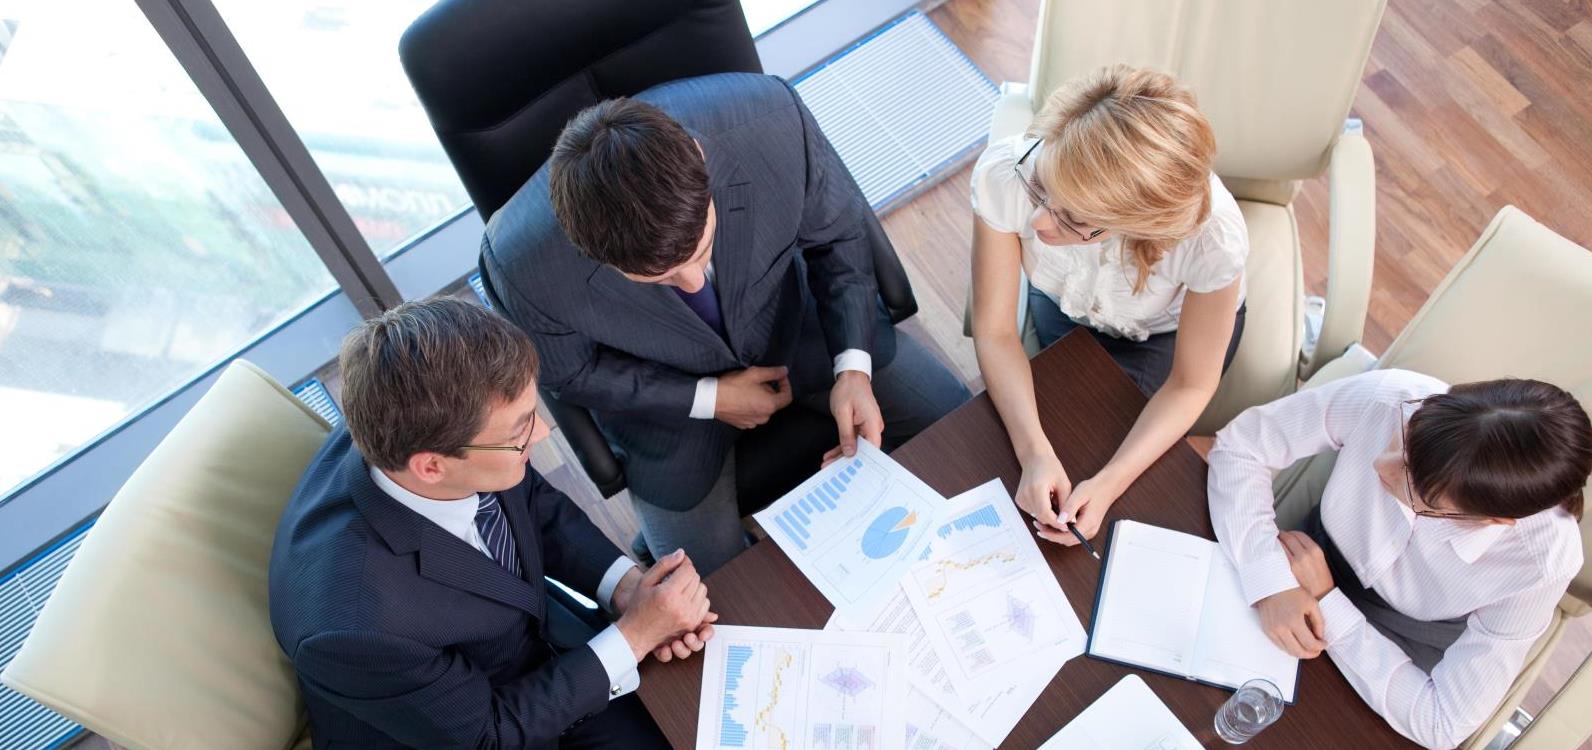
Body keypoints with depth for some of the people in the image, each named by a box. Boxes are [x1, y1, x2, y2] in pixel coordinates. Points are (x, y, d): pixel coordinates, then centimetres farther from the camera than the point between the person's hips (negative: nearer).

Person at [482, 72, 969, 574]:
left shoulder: (773, 122, -35)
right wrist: (709, 399, -18)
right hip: (671, 394, -2)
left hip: (794, 313, 2)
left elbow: (838, 233, -13)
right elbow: (570, 373, -13)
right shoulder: (521, 261, -36)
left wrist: (853, 368, -24)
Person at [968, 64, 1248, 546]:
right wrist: (1035, 451, -40)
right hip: (1064, 308, 2)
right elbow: (995, 331, -25)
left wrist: (1110, 484, -37)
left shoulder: (1212, 234, -43)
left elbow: (1191, 384, -24)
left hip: (1165, 331, -1)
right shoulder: (1004, 174, -40)